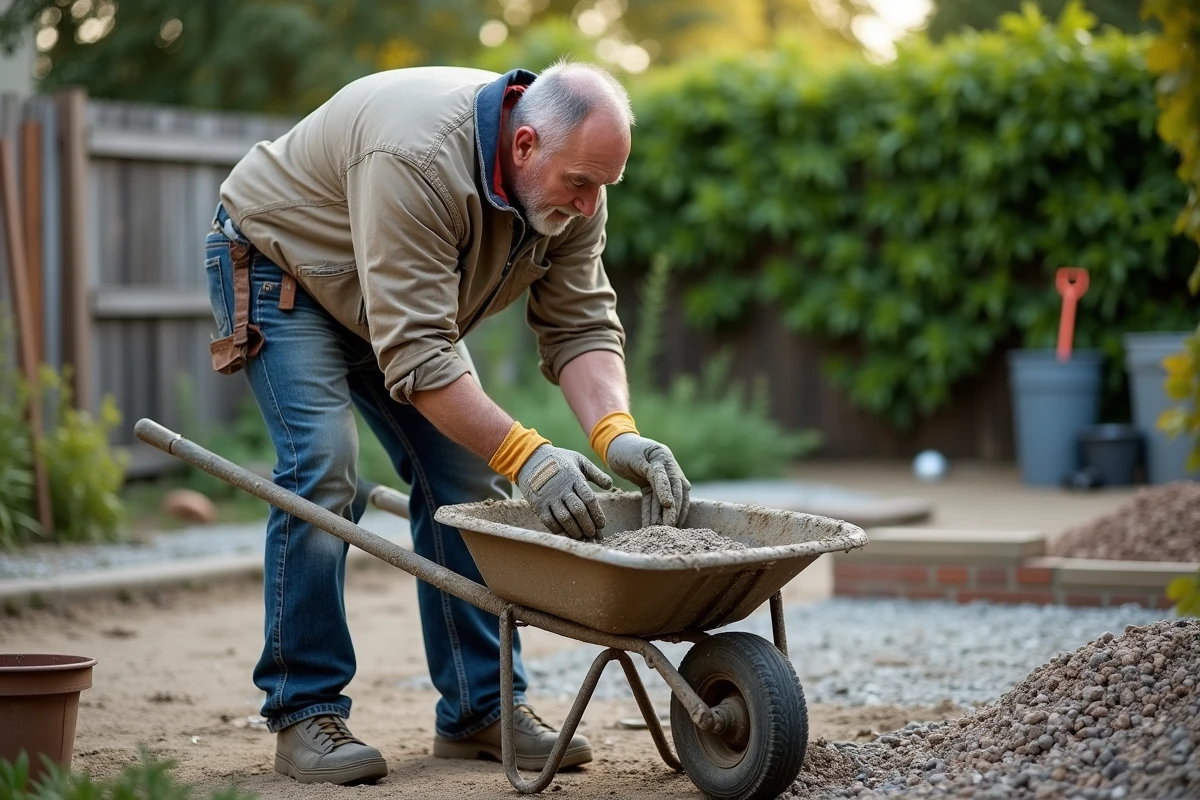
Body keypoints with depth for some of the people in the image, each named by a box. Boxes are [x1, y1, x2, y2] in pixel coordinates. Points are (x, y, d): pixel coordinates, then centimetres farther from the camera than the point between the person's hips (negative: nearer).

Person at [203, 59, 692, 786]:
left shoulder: (571, 189, -17)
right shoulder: (417, 161, -40)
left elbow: (581, 323, -15)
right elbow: (416, 353, -42)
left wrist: (616, 433, -33)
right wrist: (526, 455, -46)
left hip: (405, 300, 7)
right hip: (279, 265, -7)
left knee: (465, 475, -3)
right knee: (323, 471, -22)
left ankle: (481, 709, 2)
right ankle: (304, 713, -13)